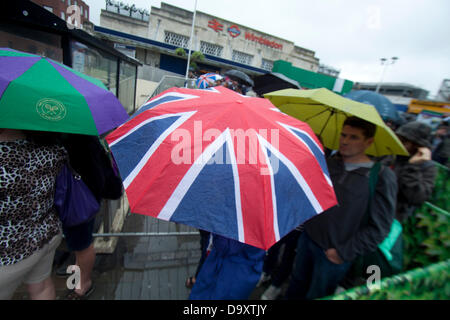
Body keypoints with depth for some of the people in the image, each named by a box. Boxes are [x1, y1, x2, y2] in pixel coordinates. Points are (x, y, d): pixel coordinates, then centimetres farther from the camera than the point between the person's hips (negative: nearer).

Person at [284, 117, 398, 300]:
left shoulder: (382, 176, -14)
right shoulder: (329, 163, -1)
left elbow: (380, 226, -13)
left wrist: (344, 252, -13)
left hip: (334, 255, -3)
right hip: (307, 239, 4)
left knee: (316, 295, 19)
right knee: (296, 288, 21)